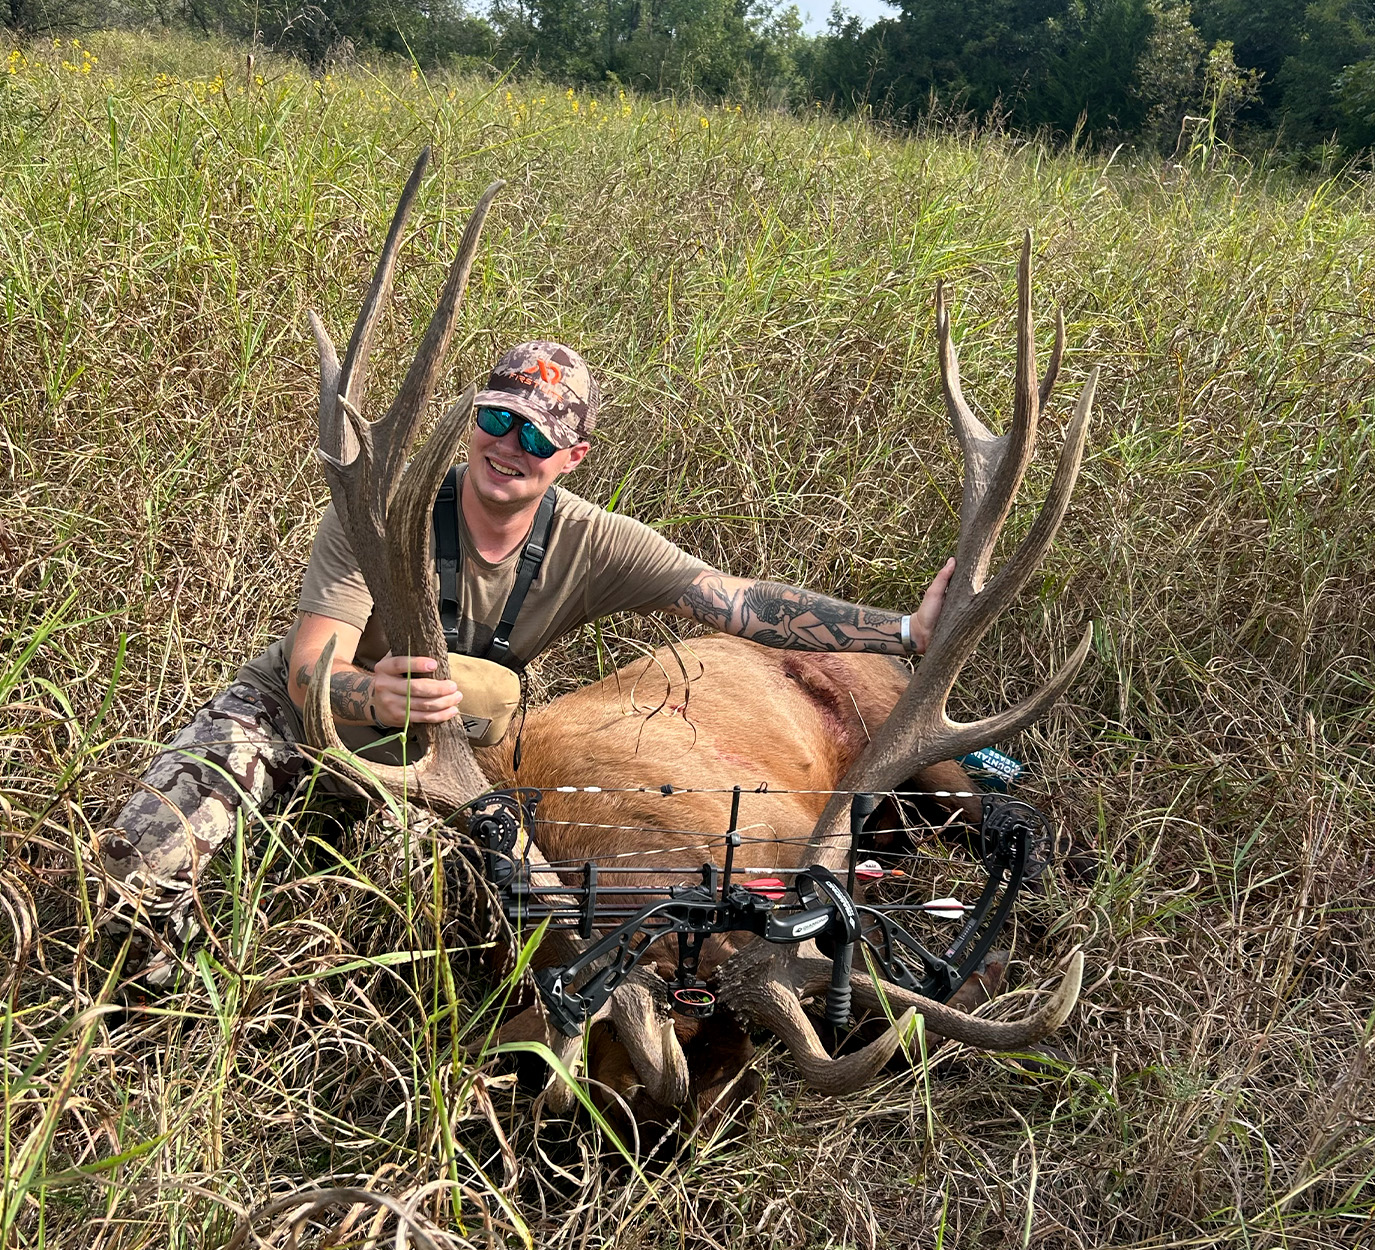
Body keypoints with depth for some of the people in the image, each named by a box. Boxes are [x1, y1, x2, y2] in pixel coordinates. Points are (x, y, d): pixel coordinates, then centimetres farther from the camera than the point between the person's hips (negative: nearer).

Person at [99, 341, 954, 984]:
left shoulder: (592, 546, -19)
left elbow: (746, 605, -24)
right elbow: (311, 674, -35)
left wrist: (907, 633, -33)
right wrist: (379, 699, -59)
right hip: (296, 717, -3)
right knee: (143, 854, -24)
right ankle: (142, 988, 10)